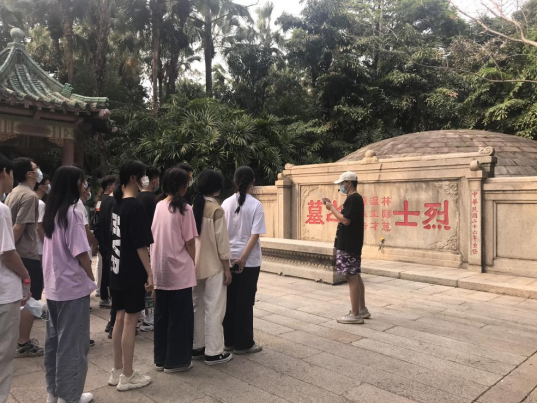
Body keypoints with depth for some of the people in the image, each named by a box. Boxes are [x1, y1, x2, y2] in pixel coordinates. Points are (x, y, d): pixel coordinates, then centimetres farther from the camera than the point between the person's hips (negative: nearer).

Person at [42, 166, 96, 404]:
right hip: (73, 287, -8)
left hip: (53, 286, 8)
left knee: (54, 339, 17)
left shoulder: (51, 212, 8)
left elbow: (55, 249, 13)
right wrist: (91, 279, -4)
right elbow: (80, 253, -19)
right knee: (72, 343, 3)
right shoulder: (72, 213, -18)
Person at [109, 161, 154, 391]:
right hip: (133, 273, -8)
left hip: (118, 270, 8)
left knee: (120, 319, 15)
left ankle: (117, 371, 26)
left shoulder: (117, 204, 9)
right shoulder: (135, 207, -17)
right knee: (130, 322, 1)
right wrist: (149, 273, -16)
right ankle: (127, 376, 12)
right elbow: (140, 245, -19)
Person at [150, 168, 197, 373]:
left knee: (161, 314, 15)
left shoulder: (159, 206, 6)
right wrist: (194, 263, 2)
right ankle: (176, 360, 14)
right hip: (179, 270, -6)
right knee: (180, 316, 5)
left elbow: (153, 237, 9)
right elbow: (189, 242, -11)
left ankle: (161, 358, 25)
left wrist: (156, 261, 17)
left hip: (160, 269, 7)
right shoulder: (184, 208, -12)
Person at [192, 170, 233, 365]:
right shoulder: (216, 210, -15)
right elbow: (221, 241, -14)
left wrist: (193, 260, 17)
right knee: (214, 309, 0)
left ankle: (197, 347, 24)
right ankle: (213, 352, 6)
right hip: (213, 266, -7)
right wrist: (227, 268, -8)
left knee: (197, 306, 15)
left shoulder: (193, 207, 4)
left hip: (195, 265, 7)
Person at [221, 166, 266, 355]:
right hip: (249, 261, -4)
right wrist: (243, 258, -15)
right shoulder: (256, 205, -9)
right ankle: (243, 344, 13)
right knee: (245, 302, 5)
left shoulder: (226, 203, 2)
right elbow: (255, 235, -16)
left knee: (230, 300, 13)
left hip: (228, 258, 4)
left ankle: (229, 341, 22)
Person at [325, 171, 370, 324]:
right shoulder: (356, 198, 16)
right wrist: (333, 208, 9)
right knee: (355, 276, 16)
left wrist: (332, 208, -13)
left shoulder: (352, 198, -16)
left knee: (351, 277, -7)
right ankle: (362, 310, 24)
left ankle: (355, 315, -1)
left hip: (348, 244, -11)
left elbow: (345, 220, -24)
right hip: (352, 243, 11)